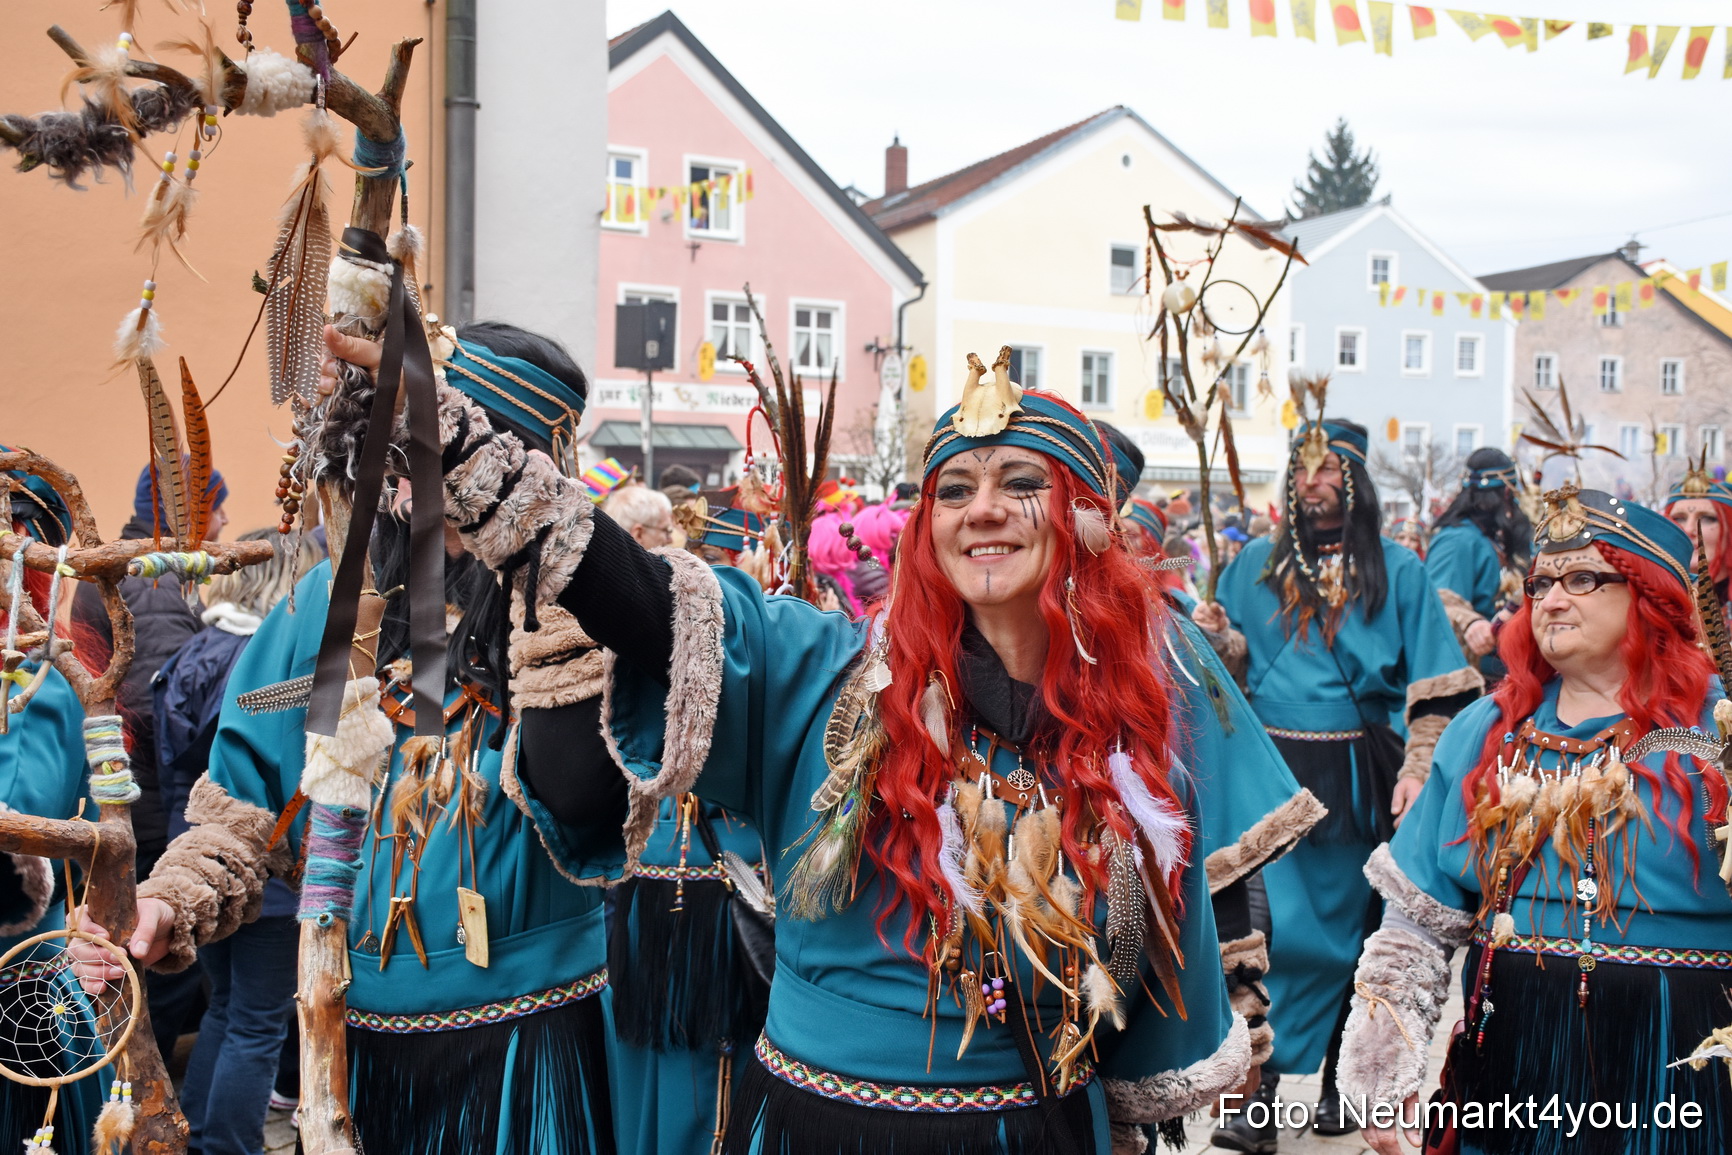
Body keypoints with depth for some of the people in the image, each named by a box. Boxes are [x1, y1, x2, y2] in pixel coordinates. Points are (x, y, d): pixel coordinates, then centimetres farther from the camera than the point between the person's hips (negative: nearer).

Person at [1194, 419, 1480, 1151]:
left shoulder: (1396, 570, 2)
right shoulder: (1256, 565, 9)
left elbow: (1432, 686, -2)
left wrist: (1415, 772, -13)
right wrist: (1214, 637, -6)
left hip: (1354, 776, -1)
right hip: (1270, 770, 1)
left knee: (1347, 925, 7)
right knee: (1270, 925, -5)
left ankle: (1338, 1079, 21)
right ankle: (1257, 1096, 1)